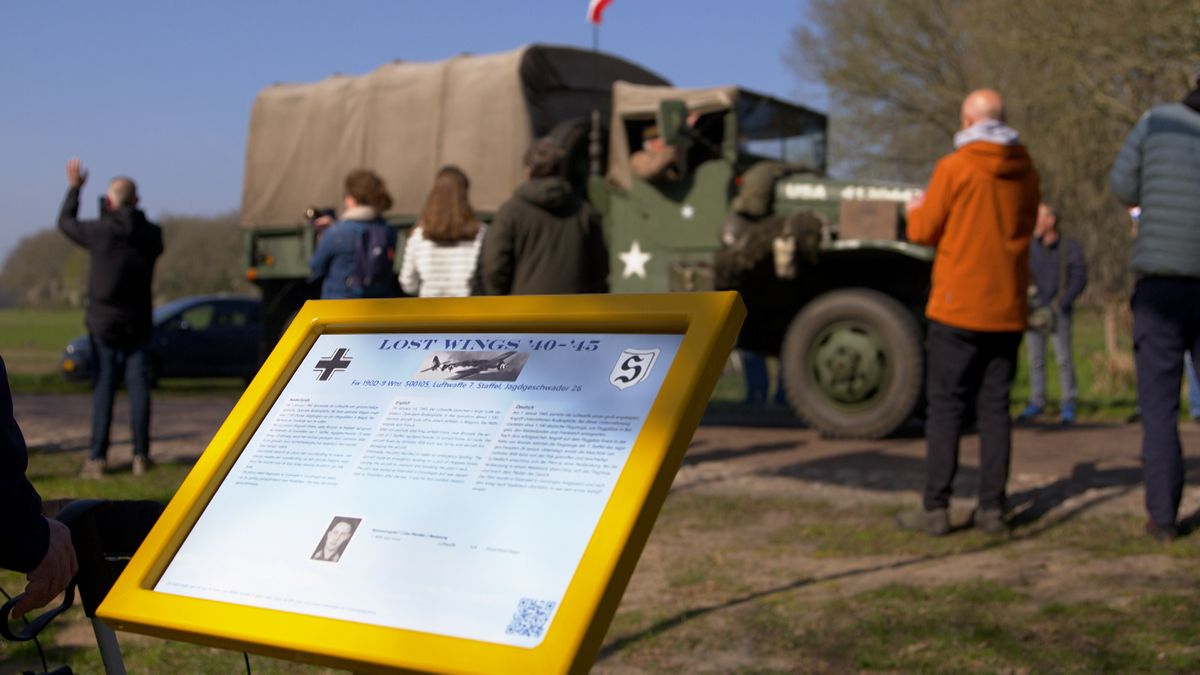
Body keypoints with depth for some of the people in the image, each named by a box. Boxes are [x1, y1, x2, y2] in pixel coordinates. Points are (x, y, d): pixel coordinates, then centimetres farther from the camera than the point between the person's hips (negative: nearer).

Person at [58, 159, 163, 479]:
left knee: (103, 391, 2)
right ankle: (141, 456, 3)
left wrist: (74, 188, 20)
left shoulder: (100, 231, -12)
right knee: (139, 388, 4)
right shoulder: (151, 234, -3)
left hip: (104, 323, -2)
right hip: (138, 323, 2)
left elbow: (66, 222, 7)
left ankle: (98, 459, 1)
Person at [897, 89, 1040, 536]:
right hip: (1008, 310, 5)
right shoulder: (1025, 172, 8)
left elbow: (922, 232, -6)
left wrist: (916, 211, 17)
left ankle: (936, 508, -1)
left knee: (945, 407, -1)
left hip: (959, 307, -5)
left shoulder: (954, 168, -9)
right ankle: (992, 508, 8)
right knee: (995, 407, 8)